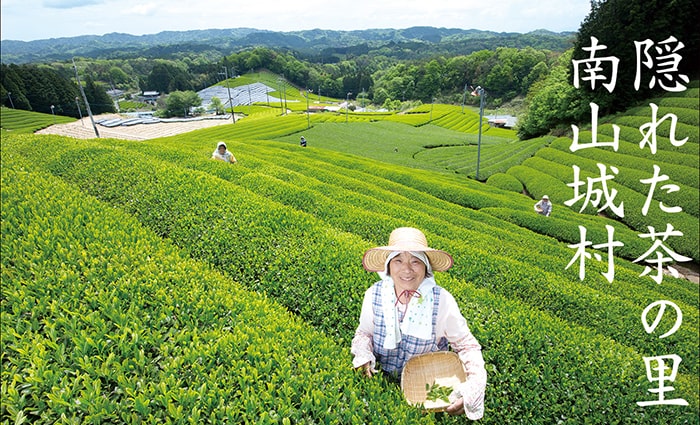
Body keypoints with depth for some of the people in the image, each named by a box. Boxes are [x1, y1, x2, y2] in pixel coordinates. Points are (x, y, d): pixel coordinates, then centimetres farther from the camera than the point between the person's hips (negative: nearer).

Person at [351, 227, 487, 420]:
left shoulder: (441, 300, -20)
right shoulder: (374, 295, -15)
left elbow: (467, 346, -10)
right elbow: (364, 333, 3)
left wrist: (471, 392, -26)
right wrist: (363, 357, -19)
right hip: (382, 381, 1)